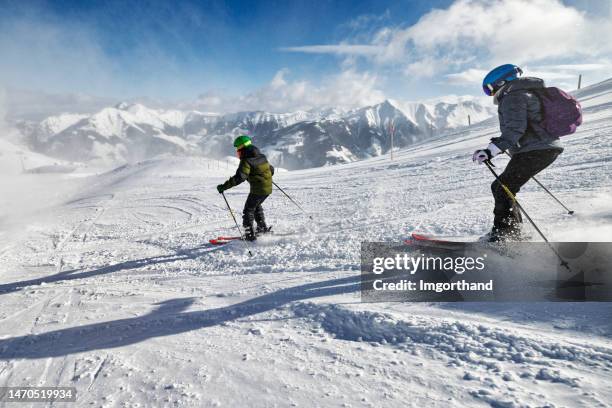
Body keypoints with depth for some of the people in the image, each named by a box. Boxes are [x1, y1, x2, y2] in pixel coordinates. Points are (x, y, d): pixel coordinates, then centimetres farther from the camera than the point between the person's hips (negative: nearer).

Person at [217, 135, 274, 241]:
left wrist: (224, 187, -26)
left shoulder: (246, 161, -16)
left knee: (248, 210, 2)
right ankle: (262, 227, 36)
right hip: (268, 188, 8)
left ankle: (250, 235, -1)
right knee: (256, 206, 27)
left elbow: (239, 177, -27)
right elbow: (271, 169, 21)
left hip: (257, 189, -8)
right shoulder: (262, 156, 9)